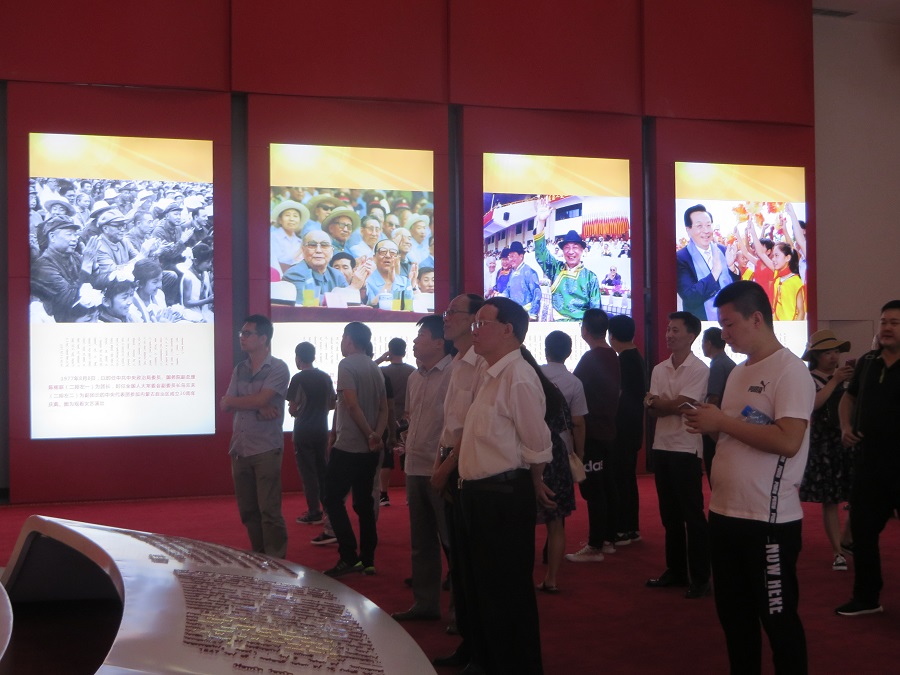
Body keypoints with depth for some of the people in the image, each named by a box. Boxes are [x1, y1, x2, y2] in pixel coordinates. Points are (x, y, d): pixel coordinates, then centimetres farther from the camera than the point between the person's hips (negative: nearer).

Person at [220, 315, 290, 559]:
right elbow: (226, 406, 4)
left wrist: (229, 401, 0)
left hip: (266, 449, -6)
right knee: (248, 510, 11)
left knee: (269, 511, -6)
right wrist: (258, 408, -13)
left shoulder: (278, 368, -6)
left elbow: (260, 400, -17)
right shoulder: (239, 369, 13)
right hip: (239, 449, 6)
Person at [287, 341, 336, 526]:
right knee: (322, 470, 15)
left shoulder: (298, 378, -12)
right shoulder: (326, 377, 6)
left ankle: (314, 513, 0)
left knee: (308, 472, -1)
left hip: (304, 431, -6)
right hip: (322, 430, 6)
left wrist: (297, 413, 9)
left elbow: (292, 409, -11)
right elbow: (332, 404, 11)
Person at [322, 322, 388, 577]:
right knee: (364, 502, 11)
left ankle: (349, 557, -7)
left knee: (333, 499, 0)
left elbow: (352, 404, -18)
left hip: (347, 447, -7)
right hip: (370, 450, 7)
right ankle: (367, 560, 13)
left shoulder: (347, 365, -10)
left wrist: (370, 435, -13)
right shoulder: (375, 369, 14)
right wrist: (377, 435, -4)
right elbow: (384, 408, 9)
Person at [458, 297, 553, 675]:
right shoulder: (490, 375, 13)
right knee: (480, 592, 19)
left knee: (507, 597, 0)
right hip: (479, 494, 10)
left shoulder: (518, 376, -18)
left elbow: (537, 445, -16)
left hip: (504, 498, -10)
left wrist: (532, 485, -1)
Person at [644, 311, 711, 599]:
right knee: (670, 514, 13)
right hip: (661, 447, 6)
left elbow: (680, 405, -16)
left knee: (693, 515, -1)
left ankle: (700, 577, 6)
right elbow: (652, 411, 4)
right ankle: (676, 570, 24)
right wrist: (660, 404, -17)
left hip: (686, 449, -6)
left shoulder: (699, 370, -9)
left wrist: (655, 401, -1)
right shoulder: (659, 369, 10)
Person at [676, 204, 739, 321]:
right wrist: (715, 272, -30)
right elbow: (689, 297, -23)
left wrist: (731, 266, -15)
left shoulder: (723, 251, -1)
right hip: (701, 322, -4)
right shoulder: (680, 258, -15)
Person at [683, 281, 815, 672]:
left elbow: (788, 441, -24)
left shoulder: (790, 371, -13)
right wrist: (709, 425, 0)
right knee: (733, 613, 18)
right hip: (725, 513, 9)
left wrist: (723, 421, -18)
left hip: (769, 521, -9)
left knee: (777, 618, 3)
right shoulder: (737, 374, 13)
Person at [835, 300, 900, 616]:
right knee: (862, 530, 14)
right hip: (869, 460, 6)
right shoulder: (866, 362, 7)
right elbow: (849, 397, 23)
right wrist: (846, 427, 6)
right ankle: (866, 597, 29)